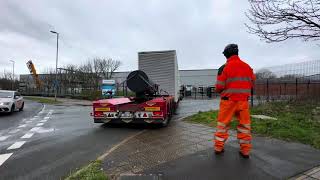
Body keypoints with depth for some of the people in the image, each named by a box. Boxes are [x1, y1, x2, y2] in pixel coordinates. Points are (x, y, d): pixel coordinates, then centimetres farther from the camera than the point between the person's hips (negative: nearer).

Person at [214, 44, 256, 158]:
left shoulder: (224, 68, -10)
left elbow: (219, 87, -11)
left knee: (223, 123, 9)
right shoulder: (248, 67, 4)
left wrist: (220, 91, 11)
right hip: (243, 100, 4)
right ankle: (245, 150, 21)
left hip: (228, 100, -3)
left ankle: (218, 147, 18)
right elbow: (252, 83, 11)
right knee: (244, 125, 13)